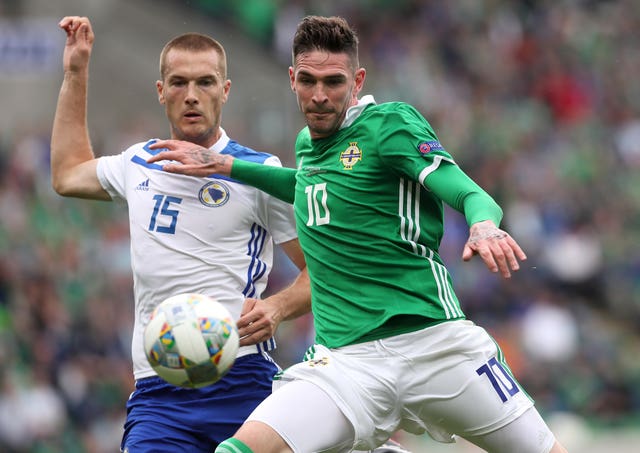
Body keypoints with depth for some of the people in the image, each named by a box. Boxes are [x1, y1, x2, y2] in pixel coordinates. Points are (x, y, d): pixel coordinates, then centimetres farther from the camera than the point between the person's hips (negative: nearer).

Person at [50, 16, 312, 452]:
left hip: (241, 380, -3)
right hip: (156, 390, 3)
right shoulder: (139, 163, 16)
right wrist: (76, 72, 35)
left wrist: (277, 307, -17)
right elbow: (68, 174, 37)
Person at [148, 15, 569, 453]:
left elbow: (473, 196, -12)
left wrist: (484, 226, -34)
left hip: (434, 341, -4)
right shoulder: (307, 142, 16)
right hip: (345, 360, 4)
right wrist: (224, 165, 34)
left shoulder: (392, 123, -3)